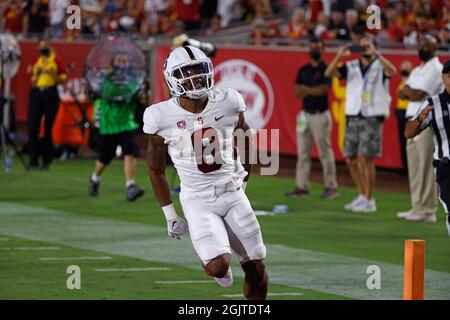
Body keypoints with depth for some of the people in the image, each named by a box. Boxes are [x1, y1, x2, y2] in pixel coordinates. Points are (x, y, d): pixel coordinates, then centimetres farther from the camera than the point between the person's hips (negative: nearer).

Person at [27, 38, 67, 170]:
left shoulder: (56, 61, 6)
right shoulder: (36, 63, 15)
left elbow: (61, 80, 2)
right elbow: (32, 83, 14)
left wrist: (51, 72, -11)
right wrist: (36, 73, -4)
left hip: (50, 94, -3)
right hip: (36, 93, 3)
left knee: (48, 128, -3)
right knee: (33, 127, -5)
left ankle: (46, 161, 3)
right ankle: (33, 160, -1)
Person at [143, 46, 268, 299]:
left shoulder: (228, 103, -5)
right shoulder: (162, 118, -10)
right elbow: (156, 170, 3)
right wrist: (170, 216, 5)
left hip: (232, 193, 3)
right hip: (197, 200, -3)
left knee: (256, 270, 4)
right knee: (218, 267, -21)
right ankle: (221, 264, 16)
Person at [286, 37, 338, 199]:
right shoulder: (303, 70, 14)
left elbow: (323, 89, -15)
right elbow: (297, 92, 7)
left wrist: (305, 89, -6)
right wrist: (314, 91, -9)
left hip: (320, 115, -6)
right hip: (305, 114, 6)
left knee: (325, 152, -4)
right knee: (302, 152, 5)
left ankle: (331, 187, 0)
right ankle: (302, 187, 8)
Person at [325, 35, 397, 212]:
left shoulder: (380, 66, -1)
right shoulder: (351, 67, 10)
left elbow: (392, 71, -23)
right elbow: (329, 73, -2)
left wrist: (376, 54, -29)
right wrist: (339, 56, -16)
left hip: (372, 118, -5)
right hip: (353, 117, 5)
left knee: (365, 159, -9)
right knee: (351, 159, 7)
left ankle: (369, 200, 0)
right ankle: (361, 196, 21)